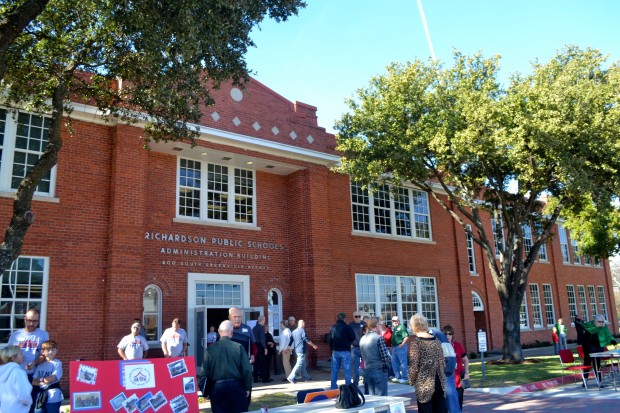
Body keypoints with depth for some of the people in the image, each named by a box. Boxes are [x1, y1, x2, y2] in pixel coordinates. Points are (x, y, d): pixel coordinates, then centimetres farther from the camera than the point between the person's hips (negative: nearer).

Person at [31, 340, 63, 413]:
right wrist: (42, 383, -13)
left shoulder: (57, 363, -7)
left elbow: (52, 378, -15)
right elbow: (34, 382, 4)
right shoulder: (40, 365, 9)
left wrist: (41, 379, -1)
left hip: (53, 398, -5)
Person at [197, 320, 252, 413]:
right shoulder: (239, 347, -6)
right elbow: (247, 370, -6)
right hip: (236, 386, -1)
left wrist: (205, 391, 9)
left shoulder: (210, 349, -3)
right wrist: (247, 387, 6)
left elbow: (204, 372, -2)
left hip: (216, 387, 1)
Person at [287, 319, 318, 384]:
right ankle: (291, 377, -12)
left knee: (303, 364, 16)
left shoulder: (294, 331, 12)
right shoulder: (302, 330, -13)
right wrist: (313, 345, -4)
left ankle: (306, 377, 23)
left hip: (297, 350, 9)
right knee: (299, 364, -8)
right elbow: (307, 340, -14)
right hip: (302, 350, -9)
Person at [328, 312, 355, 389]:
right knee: (347, 370, 1)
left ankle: (333, 387, 14)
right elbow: (353, 338, -8)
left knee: (334, 370, 10)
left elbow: (329, 339, 7)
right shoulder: (347, 327, -9)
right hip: (345, 351, -4)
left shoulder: (333, 327, 5)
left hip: (335, 351, 4)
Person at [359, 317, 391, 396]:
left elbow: (362, 357, 10)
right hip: (379, 371, -6)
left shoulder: (362, 339, 5)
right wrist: (390, 360, 5)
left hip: (366, 371, 6)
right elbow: (385, 357, -15)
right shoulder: (379, 338, -14)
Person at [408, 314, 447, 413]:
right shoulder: (436, 340, 7)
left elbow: (414, 366, -12)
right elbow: (443, 363, 10)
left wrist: (412, 381, 3)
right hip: (440, 382, 5)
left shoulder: (415, 341, -10)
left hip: (424, 384, -5)